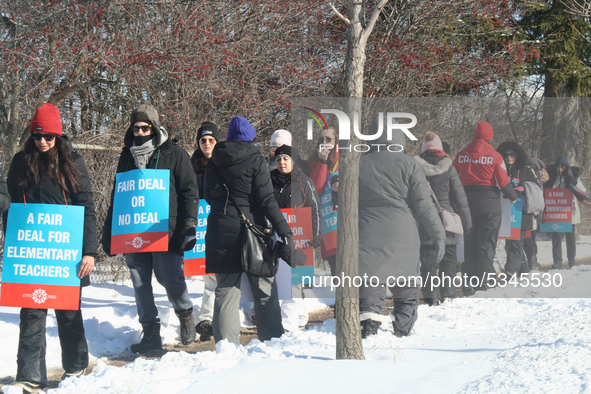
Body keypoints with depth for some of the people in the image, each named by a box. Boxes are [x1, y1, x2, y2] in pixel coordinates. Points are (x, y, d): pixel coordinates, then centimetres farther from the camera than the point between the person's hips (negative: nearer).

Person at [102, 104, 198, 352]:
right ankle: (150, 332, 10)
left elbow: (189, 192, 1)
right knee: (140, 284, 3)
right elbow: (117, 194, 22)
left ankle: (185, 315, 23)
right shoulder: (128, 156, 15)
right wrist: (109, 230, 17)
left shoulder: (174, 154, 2)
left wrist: (189, 226, -8)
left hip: (165, 231, -4)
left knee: (171, 280, -5)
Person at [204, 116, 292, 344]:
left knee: (225, 290, 5)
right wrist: (283, 229, -12)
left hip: (220, 231, 4)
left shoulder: (213, 163, 9)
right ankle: (272, 340, 11)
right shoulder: (255, 161, -6)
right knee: (264, 289, 7)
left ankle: (225, 341, -3)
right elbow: (266, 200, -12)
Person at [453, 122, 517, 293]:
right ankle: (484, 278, 2)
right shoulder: (494, 156, -6)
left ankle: (468, 282, 7)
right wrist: (513, 196, 11)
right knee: (486, 243, 5)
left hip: (467, 202, 3)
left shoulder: (462, 155, 3)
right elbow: (503, 181, -6)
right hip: (489, 203, -3)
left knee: (469, 243, 9)